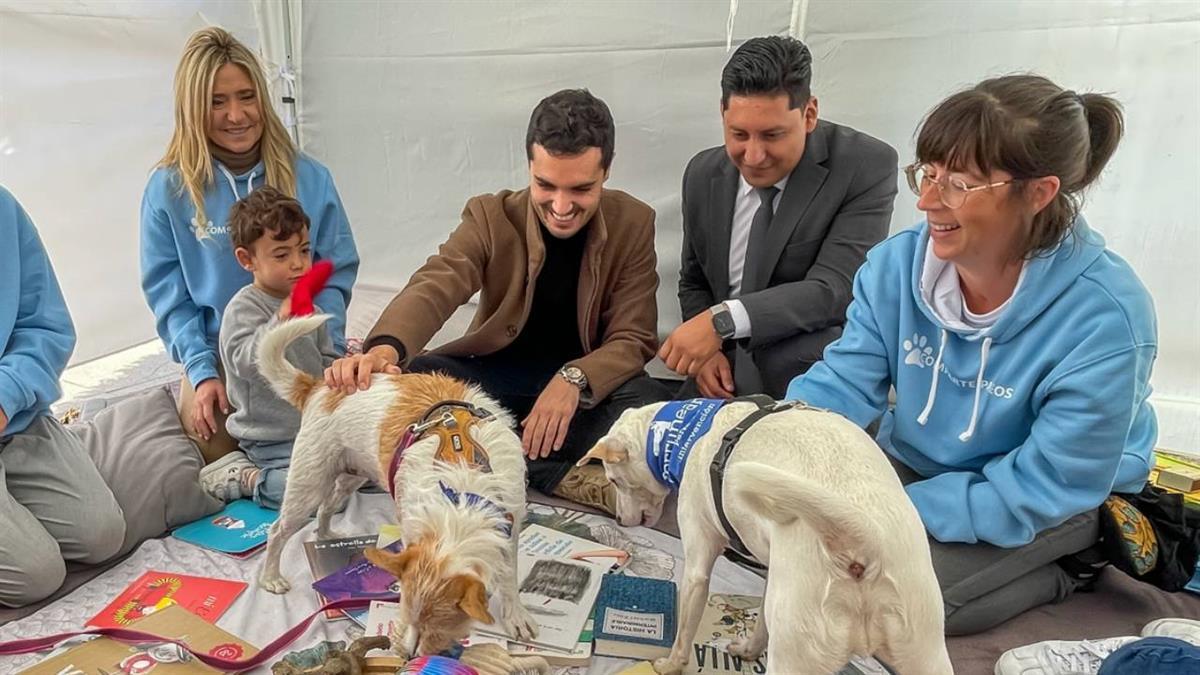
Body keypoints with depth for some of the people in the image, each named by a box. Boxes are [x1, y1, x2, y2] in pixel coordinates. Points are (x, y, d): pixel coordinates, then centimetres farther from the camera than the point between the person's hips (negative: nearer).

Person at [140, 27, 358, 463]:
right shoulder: (169, 188, -6)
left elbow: (336, 275, -1)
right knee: (210, 457, -5)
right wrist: (202, 372, -13)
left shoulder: (308, 178, -5)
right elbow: (168, 292, -2)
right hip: (218, 357, 0)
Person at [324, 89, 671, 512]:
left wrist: (574, 379, -33)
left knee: (651, 404, -32)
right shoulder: (491, 217, -9)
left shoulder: (634, 225, -8)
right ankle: (564, 479, -26)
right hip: (498, 377, 1)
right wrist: (384, 348, -47)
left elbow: (634, 338, -11)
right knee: (415, 376, -28)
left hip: (588, 382, -1)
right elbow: (434, 287, -24)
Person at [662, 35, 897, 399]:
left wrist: (723, 321, -33)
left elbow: (832, 290, -22)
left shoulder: (868, 166, -13)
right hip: (729, 378, 4)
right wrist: (705, 349, -7)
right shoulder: (703, 174, 2)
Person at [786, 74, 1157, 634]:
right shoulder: (897, 263, -15)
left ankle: (1068, 566, 5)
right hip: (917, 463, 5)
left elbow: (1041, 489, -26)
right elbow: (841, 384, -14)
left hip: (1059, 498, -5)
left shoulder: (1104, 317, -29)